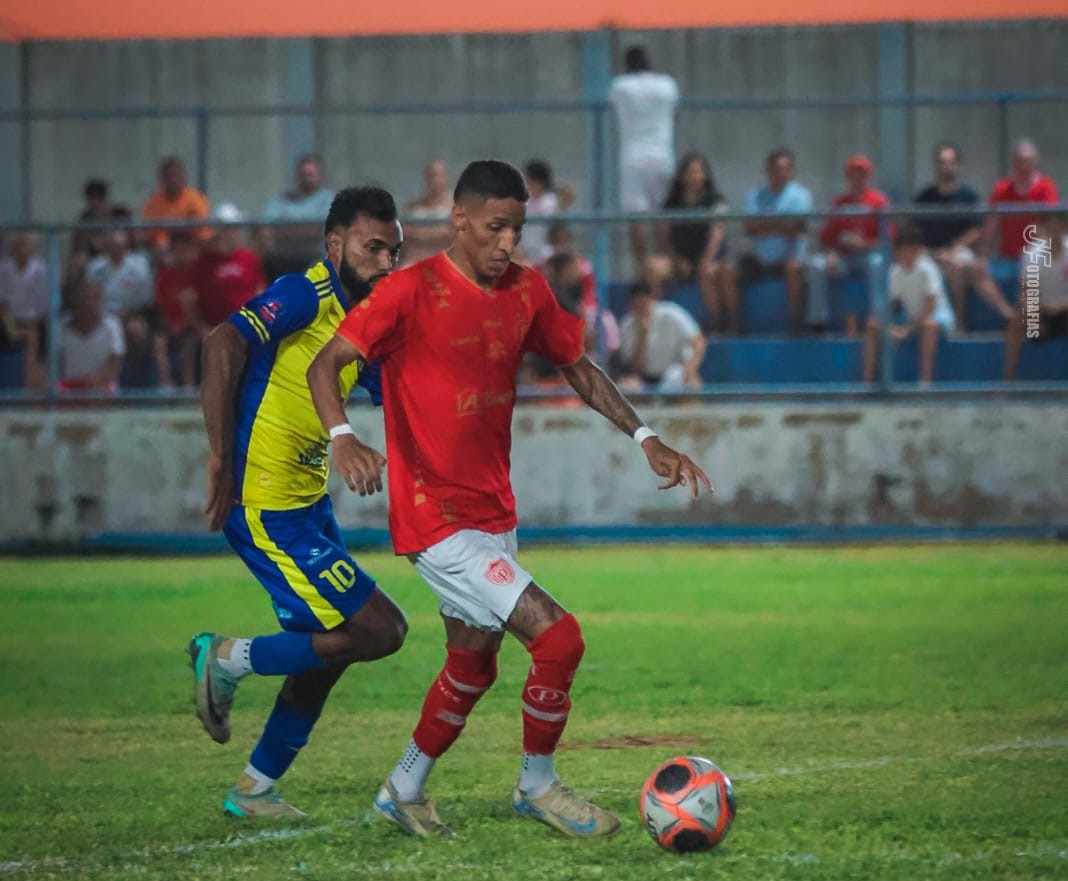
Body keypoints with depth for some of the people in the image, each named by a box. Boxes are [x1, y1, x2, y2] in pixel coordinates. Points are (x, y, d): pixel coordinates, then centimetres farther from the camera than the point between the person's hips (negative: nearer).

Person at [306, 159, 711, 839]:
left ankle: (405, 792, 41)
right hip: (438, 520, -8)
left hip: (495, 513, 8)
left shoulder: (527, 292, 4)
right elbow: (327, 364, -19)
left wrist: (645, 438, 8)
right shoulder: (414, 291, -15)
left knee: (473, 662, 22)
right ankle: (539, 787, 6)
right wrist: (342, 437, -37)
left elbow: (579, 368, 17)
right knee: (559, 636, -15)